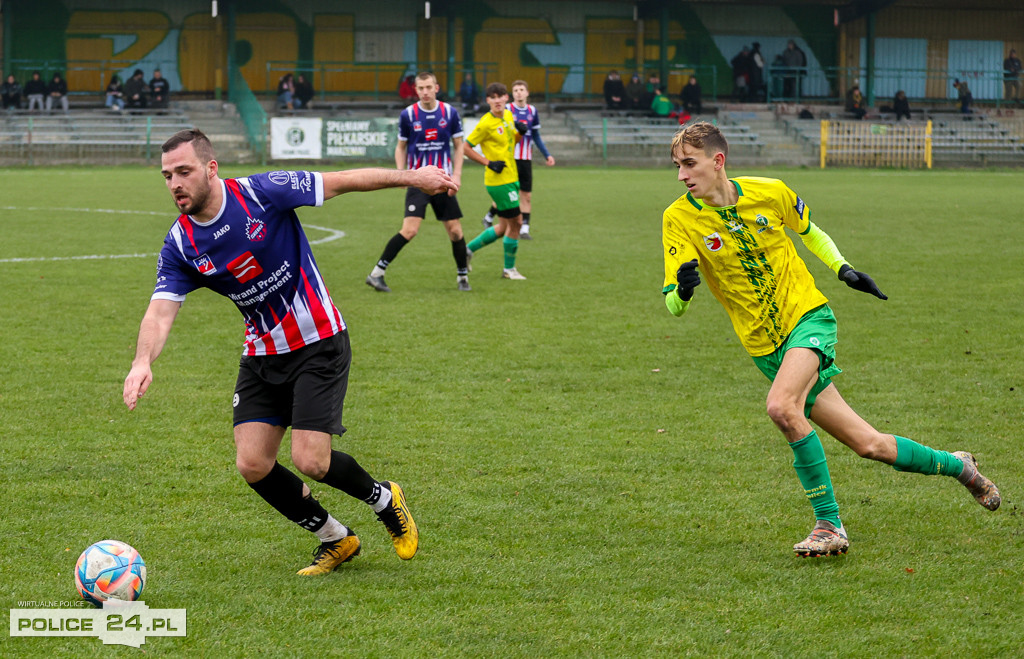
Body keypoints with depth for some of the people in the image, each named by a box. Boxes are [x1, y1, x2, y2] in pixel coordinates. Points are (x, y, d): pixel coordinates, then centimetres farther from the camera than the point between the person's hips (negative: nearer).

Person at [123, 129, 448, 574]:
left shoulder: (261, 193, -16)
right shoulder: (180, 245, -5)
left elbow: (340, 182, -7)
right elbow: (161, 309, -15)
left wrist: (412, 177, -3)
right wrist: (143, 361, -36)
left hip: (318, 344, -5)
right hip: (262, 356, 5)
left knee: (310, 461, -14)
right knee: (252, 464, -4)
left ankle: (385, 500, 18)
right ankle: (335, 539, 18)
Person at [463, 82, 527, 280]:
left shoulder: (508, 115, 8)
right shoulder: (486, 123, -16)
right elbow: (466, 148, -12)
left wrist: (520, 132, 1)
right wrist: (488, 163, -16)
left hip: (511, 178, 8)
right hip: (499, 180, -8)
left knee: (504, 227, 13)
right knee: (515, 222, -4)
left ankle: (468, 249, 27)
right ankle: (509, 269, 10)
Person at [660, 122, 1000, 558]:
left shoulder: (769, 193, -5)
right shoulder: (680, 219, -9)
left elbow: (808, 230, 17)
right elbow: (673, 306, -15)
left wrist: (843, 269, 3)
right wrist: (682, 291, -37)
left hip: (808, 317, -2)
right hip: (766, 347, 2)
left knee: (782, 407, -31)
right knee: (868, 445, -1)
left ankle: (828, 523, -17)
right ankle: (955, 465, 24)